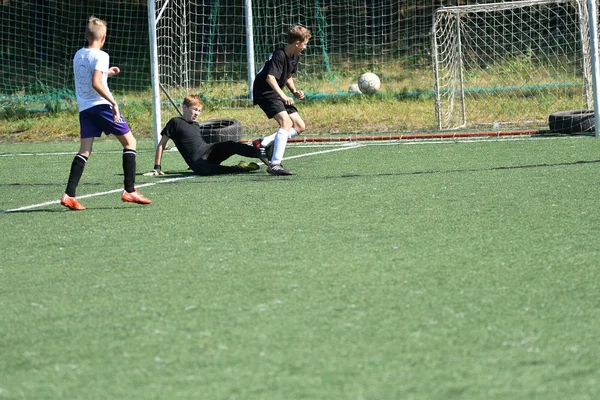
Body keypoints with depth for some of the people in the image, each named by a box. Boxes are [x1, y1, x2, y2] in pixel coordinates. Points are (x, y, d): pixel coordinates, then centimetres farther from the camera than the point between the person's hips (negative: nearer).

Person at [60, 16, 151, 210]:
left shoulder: (78, 55, 13)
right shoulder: (100, 56, -10)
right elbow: (95, 83, -21)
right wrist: (114, 103, -20)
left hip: (84, 108, 7)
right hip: (101, 105, -7)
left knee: (84, 151, 4)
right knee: (129, 142, 6)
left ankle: (69, 194, -10)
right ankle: (130, 191, 1)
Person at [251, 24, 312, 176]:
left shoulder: (295, 57, 8)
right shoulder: (279, 55, -21)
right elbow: (270, 77, -34)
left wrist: (295, 92, 6)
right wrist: (283, 96, -45)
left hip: (277, 93, 10)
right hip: (264, 92, -10)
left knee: (300, 126, 7)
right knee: (286, 121, -27)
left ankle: (263, 143, 8)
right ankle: (275, 164, -31)